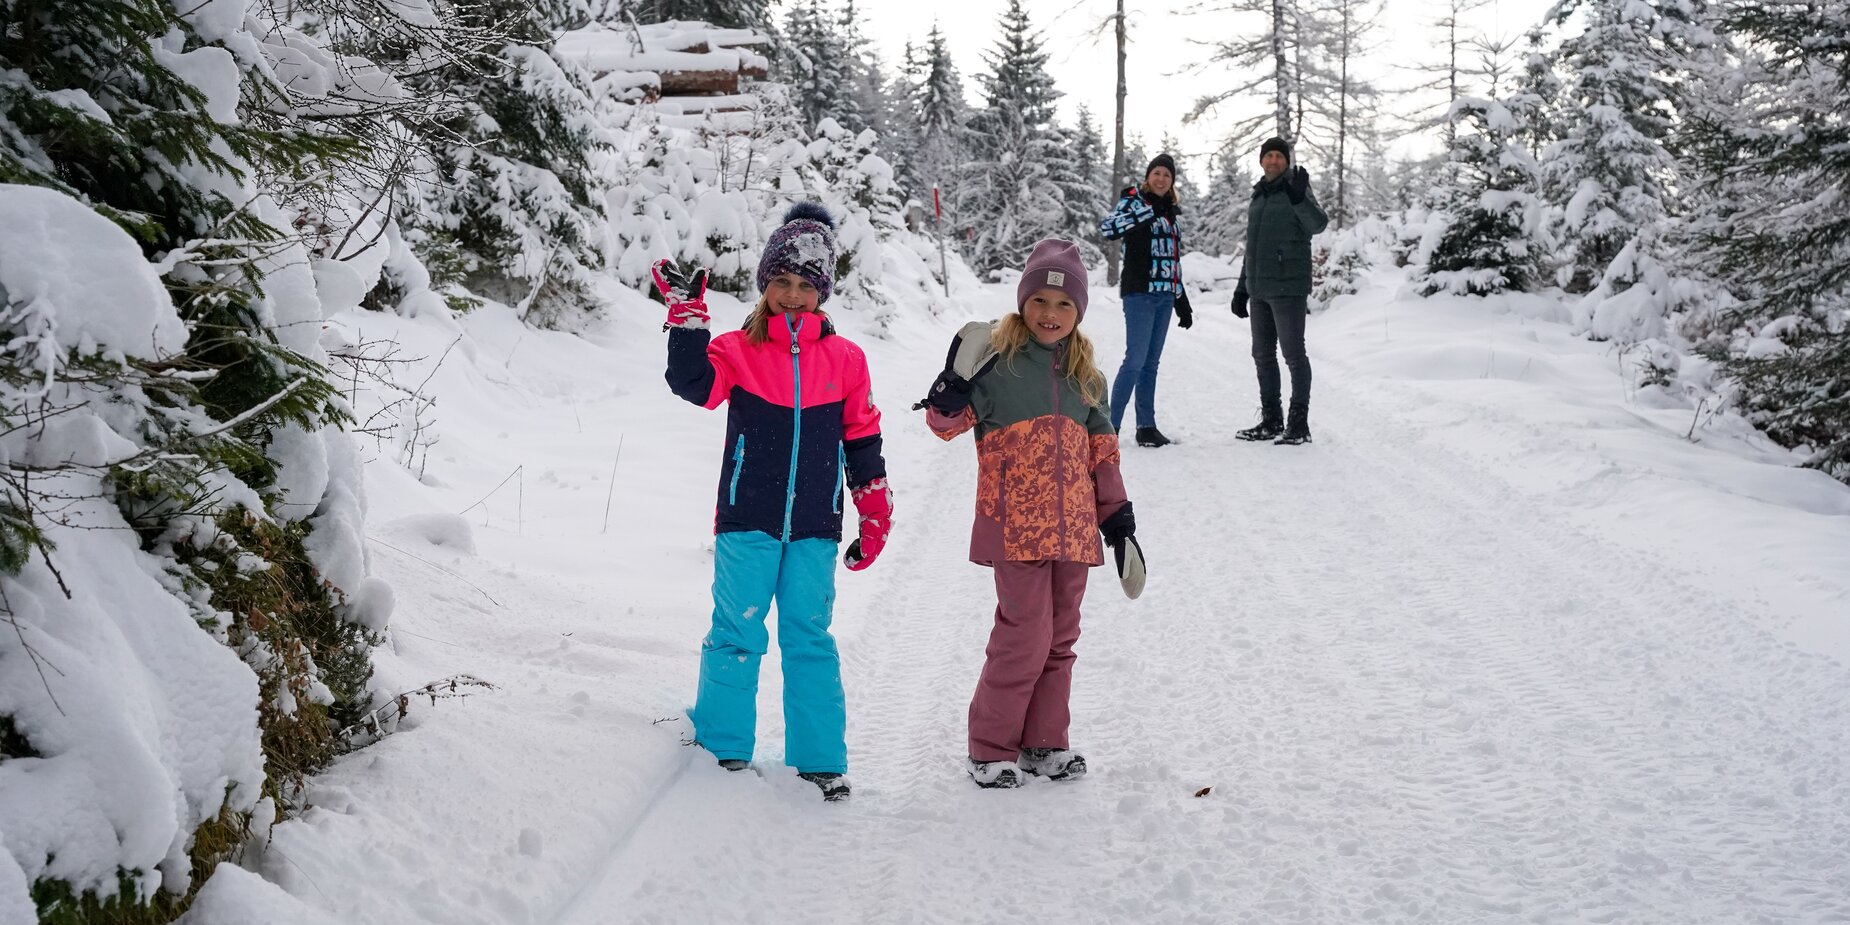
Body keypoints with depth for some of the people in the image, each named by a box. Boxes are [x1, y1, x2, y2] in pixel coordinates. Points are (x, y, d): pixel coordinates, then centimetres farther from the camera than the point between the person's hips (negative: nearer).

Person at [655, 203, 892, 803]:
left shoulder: (844, 360, 6)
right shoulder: (739, 350, 2)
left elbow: (862, 442, 11)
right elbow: (694, 384, -18)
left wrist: (876, 517, 11)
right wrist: (687, 315, -26)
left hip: (814, 528, 1)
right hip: (747, 522, -1)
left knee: (810, 639, 5)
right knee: (737, 634, 2)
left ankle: (820, 759, 14)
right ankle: (723, 747, 17)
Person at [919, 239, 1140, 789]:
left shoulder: (1085, 376, 13)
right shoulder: (997, 360, -3)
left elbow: (1102, 448, 19)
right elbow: (945, 422, -6)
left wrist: (1116, 511, 17)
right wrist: (955, 388, -25)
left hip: (1073, 526, 6)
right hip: (1015, 526, -6)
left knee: (1060, 637, 12)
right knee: (1025, 635, -7)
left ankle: (1044, 741, 25)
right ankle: (991, 748, 8)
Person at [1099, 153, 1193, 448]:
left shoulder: (1172, 213, 18)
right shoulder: (1133, 202, -2)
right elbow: (1107, 228, -23)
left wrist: (1182, 302, 22)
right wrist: (1146, 212, -29)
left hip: (1165, 296, 7)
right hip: (1139, 293, -7)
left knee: (1151, 362, 9)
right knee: (1136, 360, -13)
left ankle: (1146, 426, 12)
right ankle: (1111, 425, -9)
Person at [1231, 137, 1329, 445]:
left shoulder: (1295, 191, -5)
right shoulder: (1258, 197, 18)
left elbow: (1318, 224, -22)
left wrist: (1299, 197, -39)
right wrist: (1242, 288, 21)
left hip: (1288, 287, -8)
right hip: (1260, 289, 8)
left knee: (1293, 353, -6)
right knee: (1263, 354, 12)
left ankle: (1299, 423, -4)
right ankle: (1271, 421, 20)